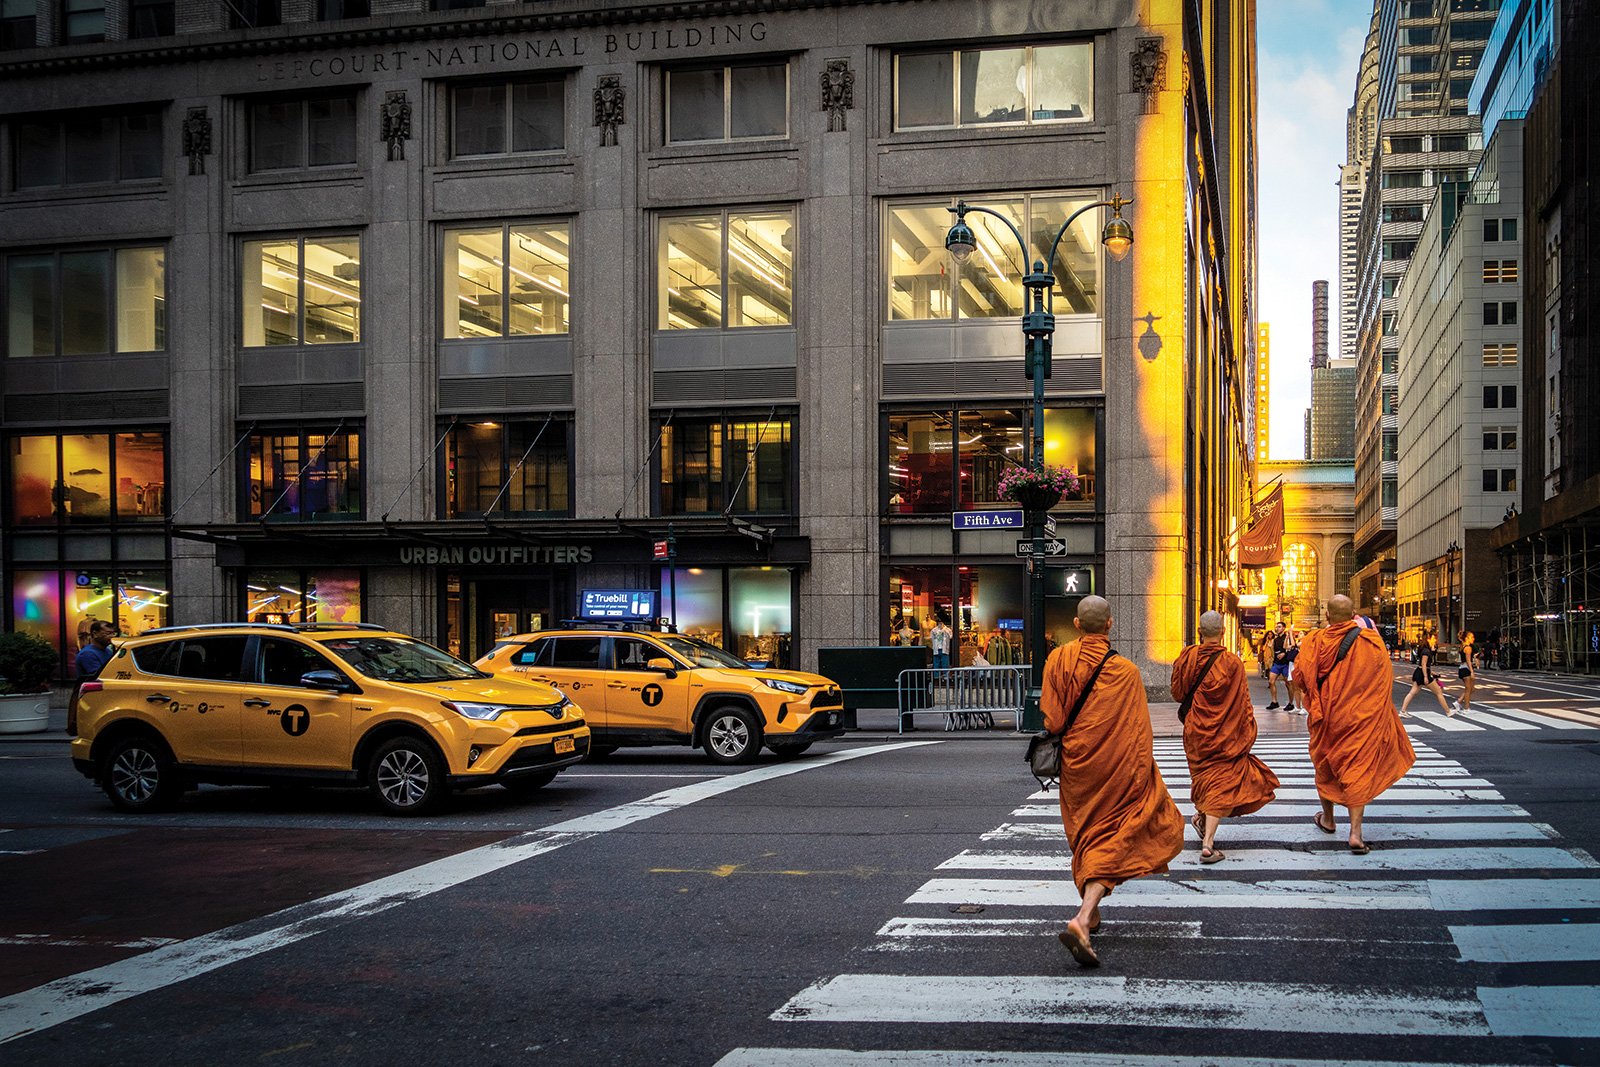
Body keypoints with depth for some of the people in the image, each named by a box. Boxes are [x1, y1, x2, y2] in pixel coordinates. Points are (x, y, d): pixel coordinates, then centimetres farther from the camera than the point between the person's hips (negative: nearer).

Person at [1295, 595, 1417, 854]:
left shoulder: (1314, 642, -10)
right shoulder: (1371, 641, -10)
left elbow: (1302, 679, -5)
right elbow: (1385, 680, -1)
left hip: (1326, 716, 1)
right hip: (1360, 718, -1)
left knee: (1326, 766, 20)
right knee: (1357, 769, 2)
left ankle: (1328, 818, 37)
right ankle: (1355, 832, -8)